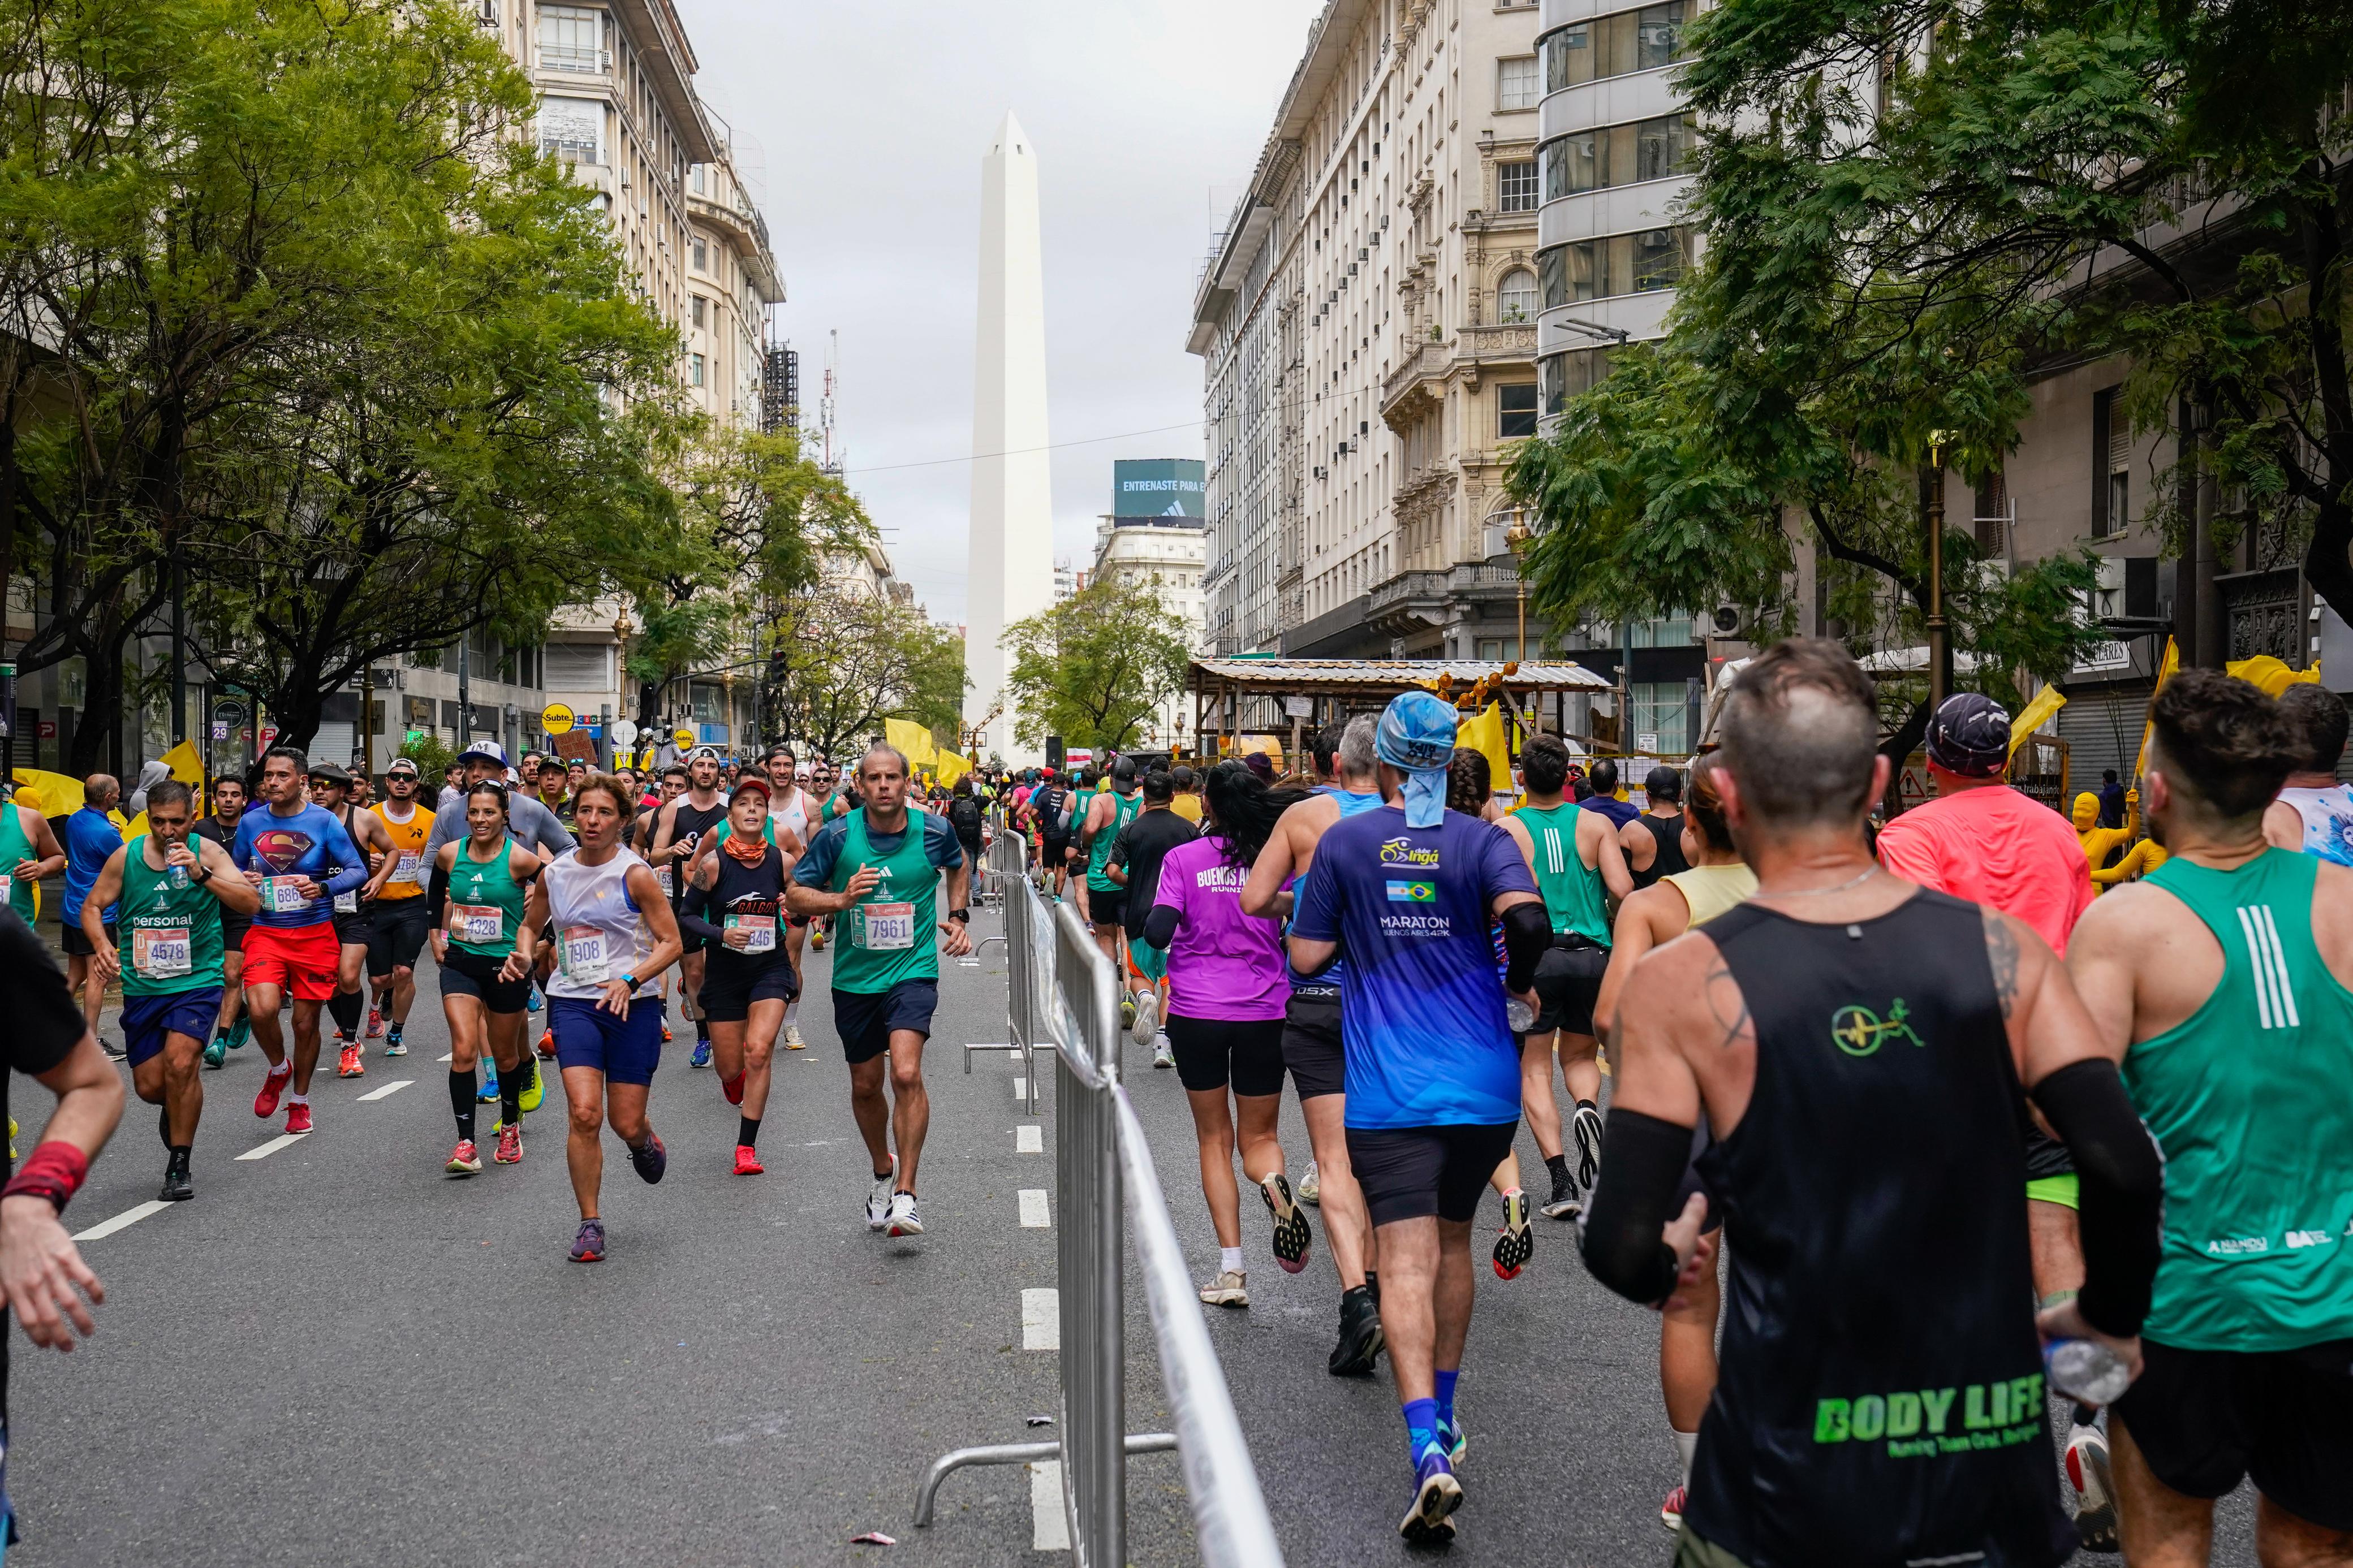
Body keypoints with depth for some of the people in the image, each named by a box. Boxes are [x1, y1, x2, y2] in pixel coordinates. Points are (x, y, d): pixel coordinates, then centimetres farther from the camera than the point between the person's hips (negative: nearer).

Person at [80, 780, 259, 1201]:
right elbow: (92, 907, 10)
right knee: (149, 1086, 6)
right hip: (142, 986, 3)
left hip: (198, 981, -3)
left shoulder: (207, 853, -7)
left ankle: (178, 1168, -8)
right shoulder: (125, 857, 0)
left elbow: (251, 903, -16)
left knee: (179, 1063, -23)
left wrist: (203, 874, -28)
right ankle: (179, 1108, 45)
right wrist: (102, 946, -10)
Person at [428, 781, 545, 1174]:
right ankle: (466, 1145, -13)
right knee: (464, 1050, -14)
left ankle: (510, 1127, 37)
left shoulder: (519, 859, -13)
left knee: (505, 1054, 13)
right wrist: (435, 936, 16)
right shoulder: (450, 855, -1)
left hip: (506, 965, -2)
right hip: (460, 963, 2)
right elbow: (436, 892, 20)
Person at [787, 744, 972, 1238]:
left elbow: (960, 866, 18)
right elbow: (794, 893, -2)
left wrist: (958, 916, 7)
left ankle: (905, 1195, -13)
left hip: (913, 971, -2)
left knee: (907, 1074, -22)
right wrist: (841, 899, -19)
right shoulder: (837, 835, -8)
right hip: (854, 977, 2)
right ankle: (883, 1170, 42)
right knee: (865, 1085, 15)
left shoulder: (934, 832, -5)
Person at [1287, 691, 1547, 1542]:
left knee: (1407, 1261, -7)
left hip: (1390, 1090, -2)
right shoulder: (1484, 840, 0)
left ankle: (1428, 1449, -23)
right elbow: (1526, 918, -18)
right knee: (1452, 1243, 20)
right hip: (1484, 1084, 2)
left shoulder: (1344, 842, 0)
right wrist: (1519, 985, 1)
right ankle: (1443, 1414, 33)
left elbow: (1307, 958, 0)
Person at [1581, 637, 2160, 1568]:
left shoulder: (1681, 985, -12)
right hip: (1995, 1480, 2)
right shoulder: (2004, 950, -5)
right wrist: (2111, 1316, 8)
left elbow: (1623, 1251, -15)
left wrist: (1664, 1271, 8)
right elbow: (2123, 1167, -11)